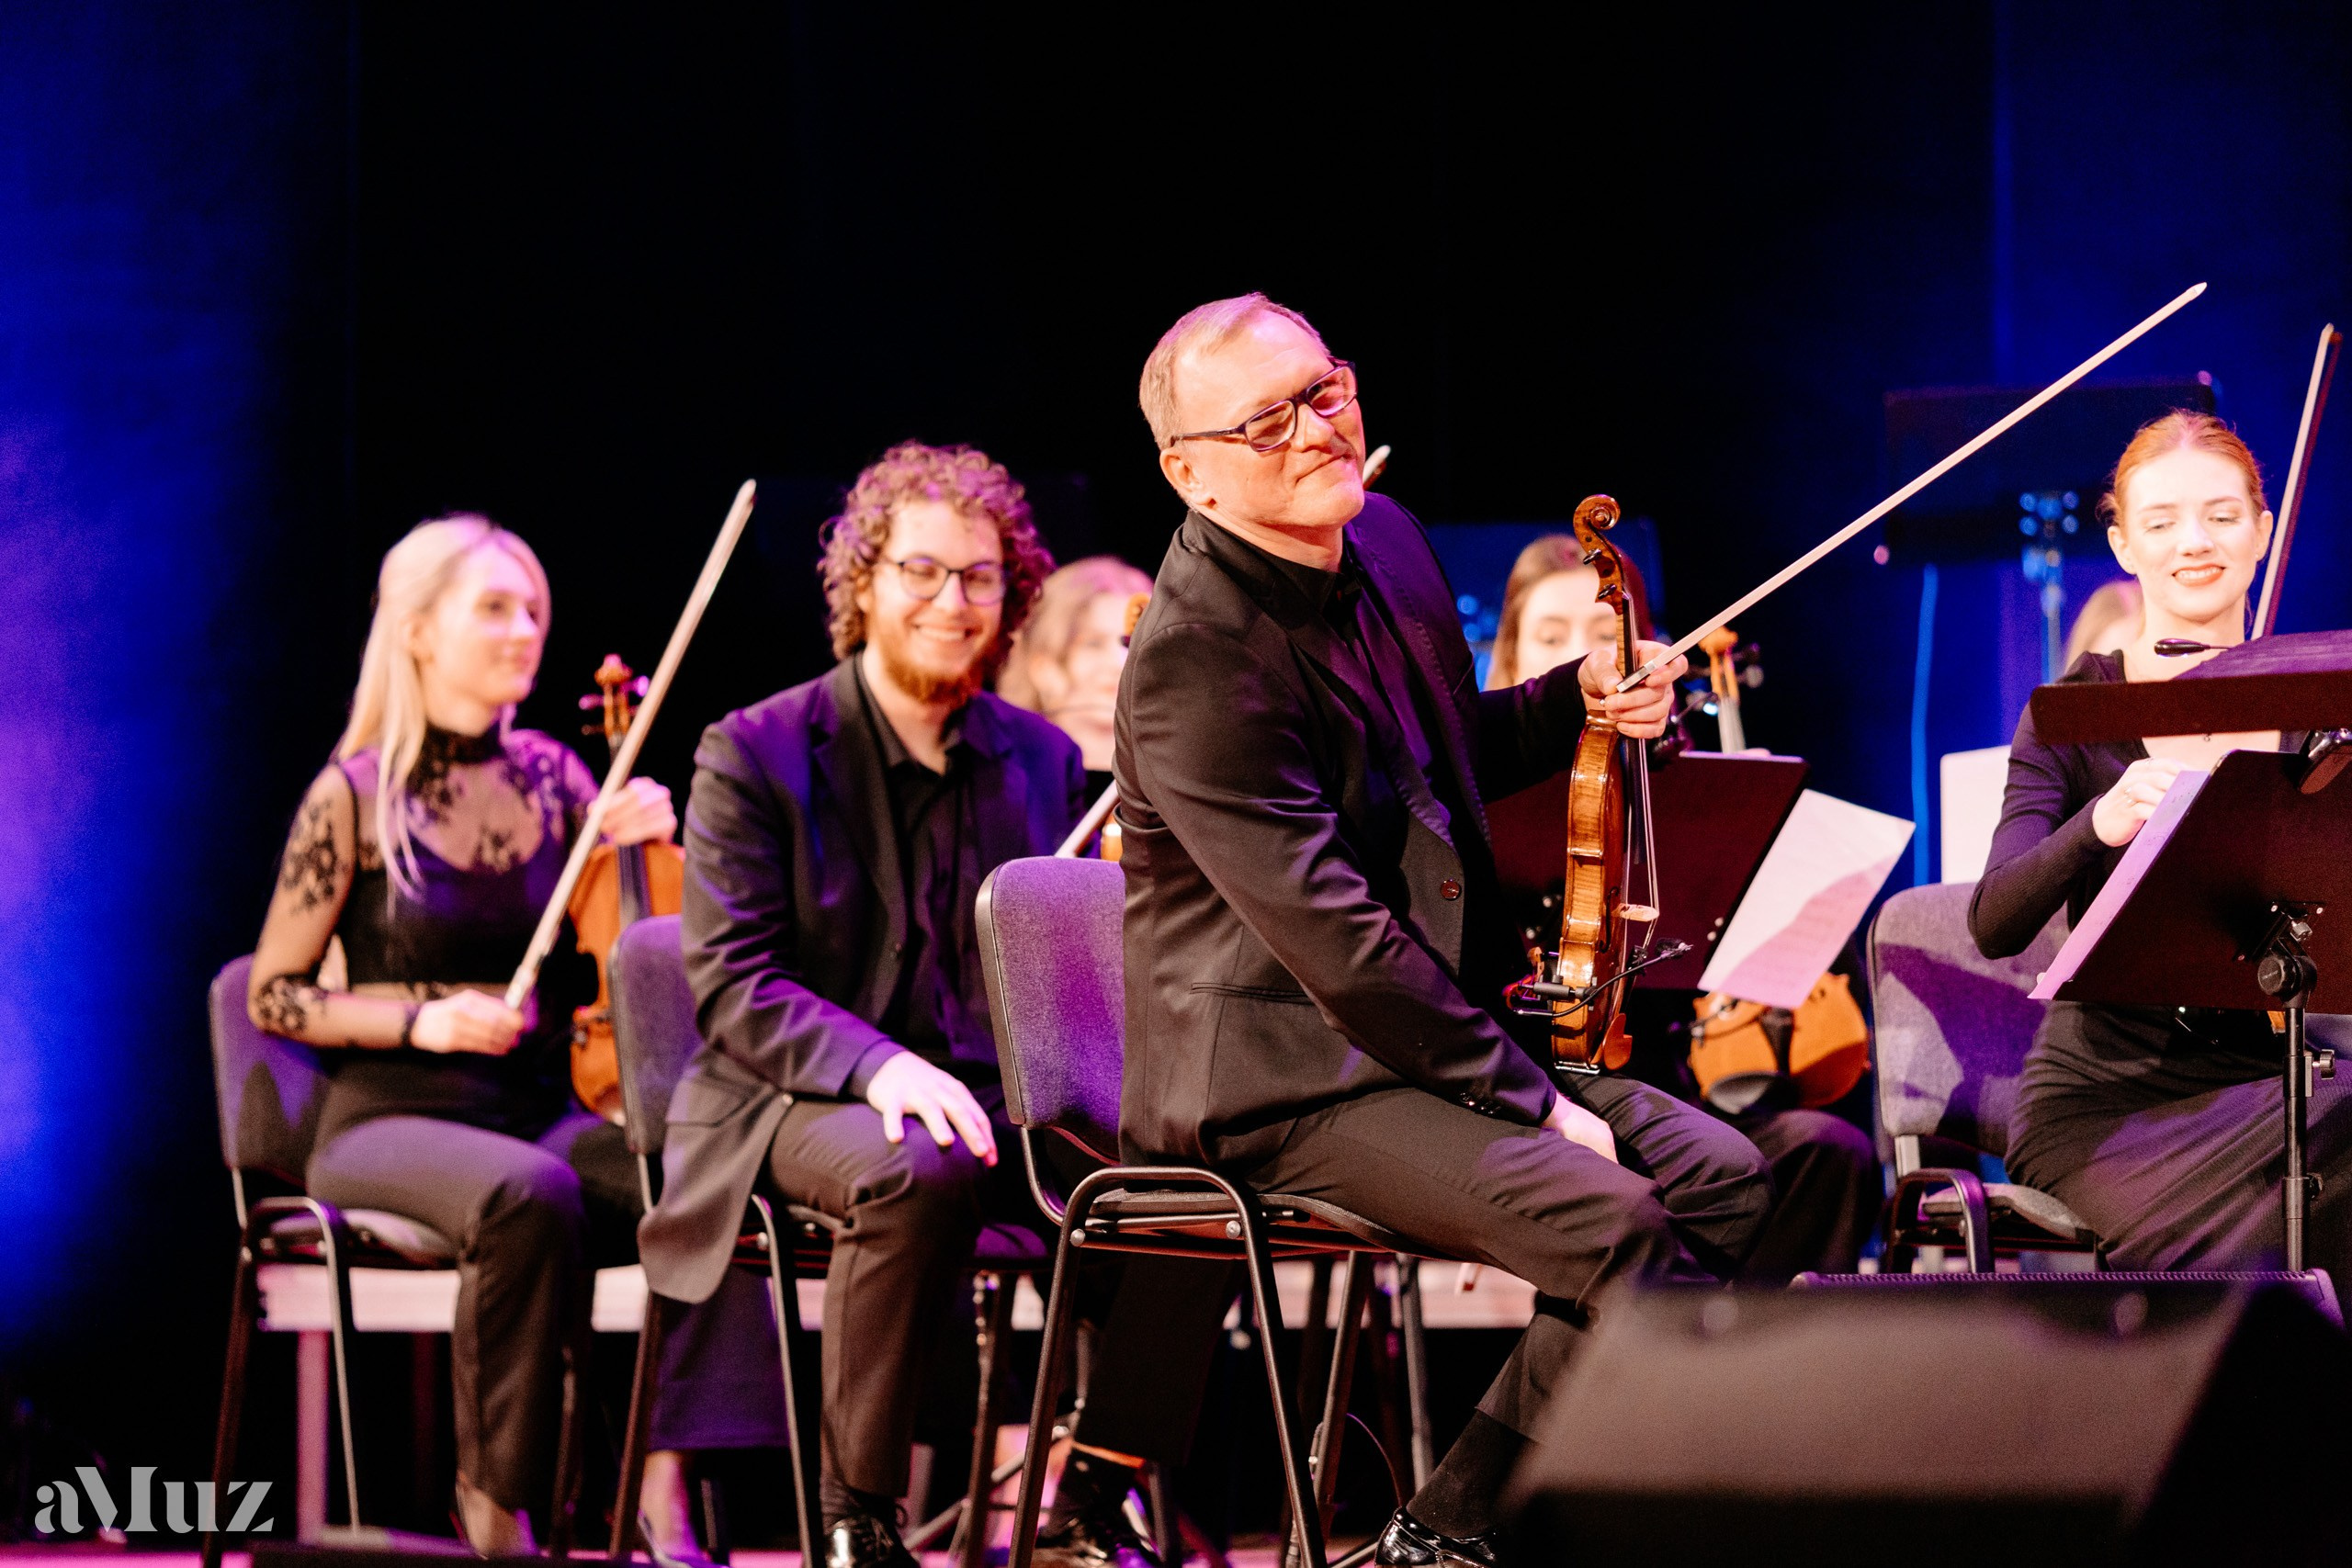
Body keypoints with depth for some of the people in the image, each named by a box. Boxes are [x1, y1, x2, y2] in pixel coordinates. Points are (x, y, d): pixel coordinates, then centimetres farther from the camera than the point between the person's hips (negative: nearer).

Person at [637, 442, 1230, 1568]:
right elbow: (731, 988, -10)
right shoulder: (755, 754, -2)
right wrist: (880, 1065, -28)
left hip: (999, 1099, 5)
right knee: (920, 1171, -39)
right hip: (802, 1102, -5)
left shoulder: (1043, 760, 15)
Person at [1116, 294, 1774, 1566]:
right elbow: (1330, 933, -24)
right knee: (1613, 1220, -25)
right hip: (1281, 1078, -9)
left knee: (1724, 1177, 0)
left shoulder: (1388, 545, 7)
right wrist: (1526, 1096, -20)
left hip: (1437, 1022, 10)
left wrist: (1578, 704, 4)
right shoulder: (1195, 662, -21)